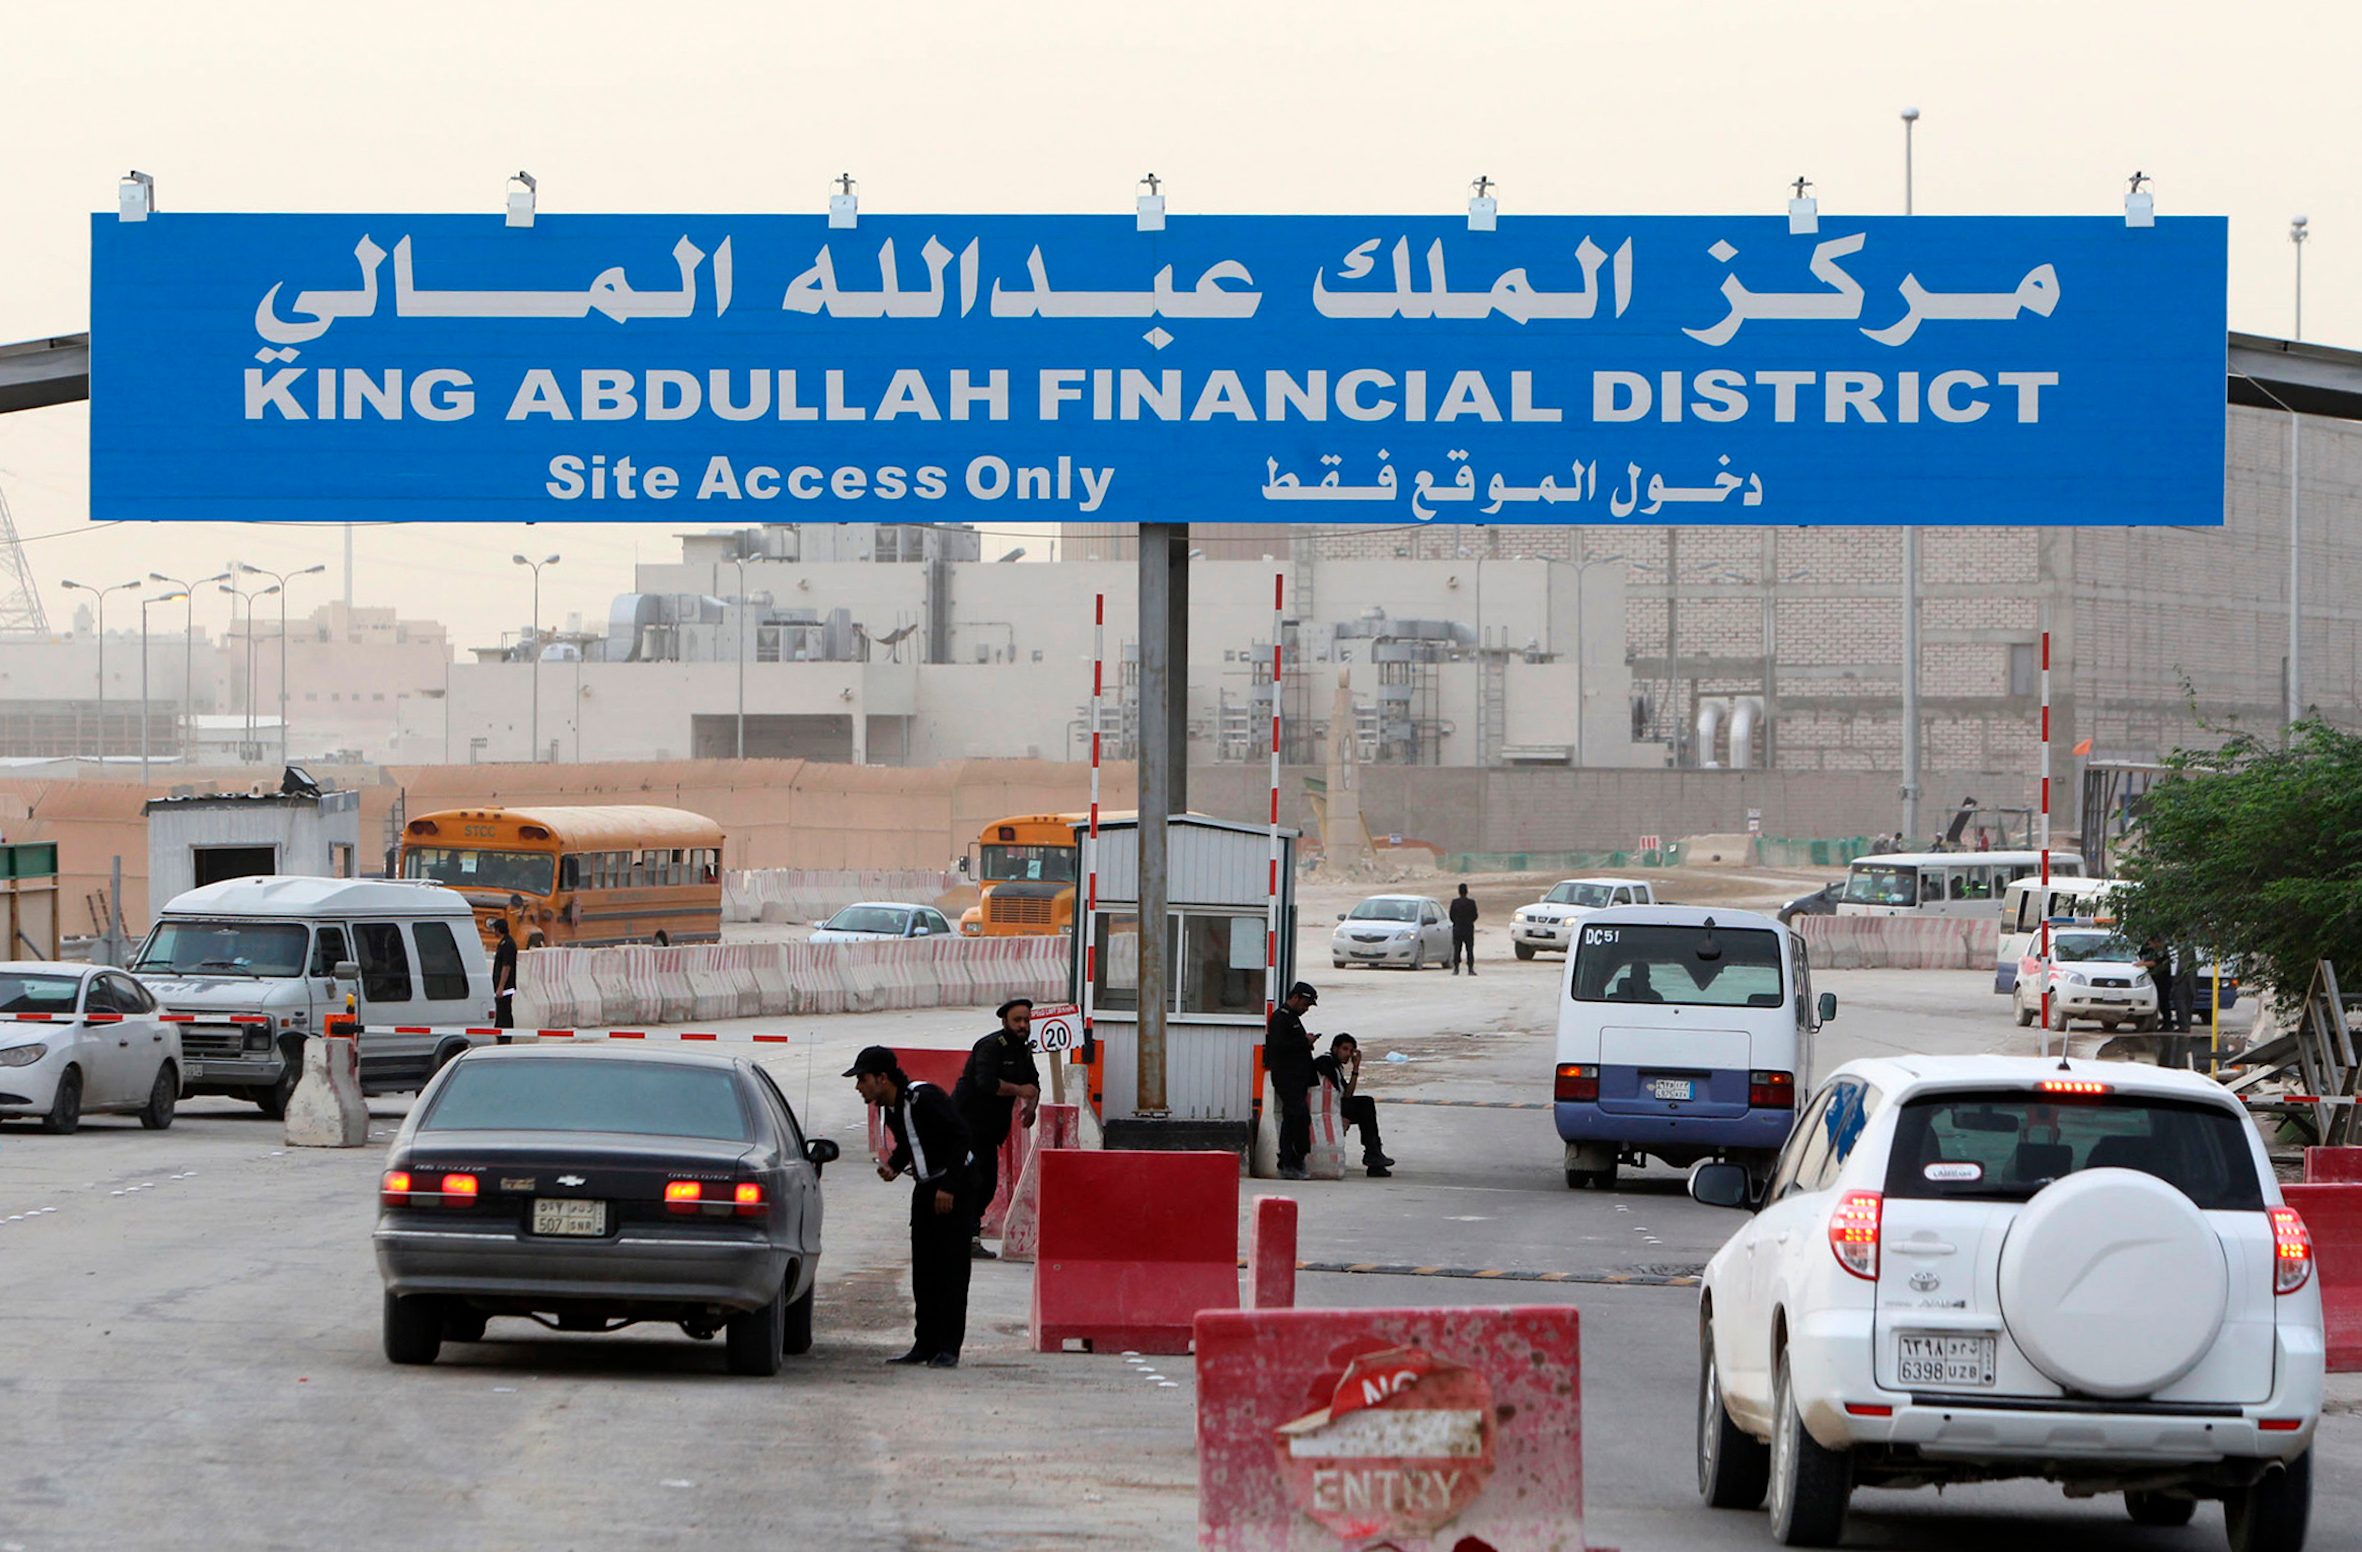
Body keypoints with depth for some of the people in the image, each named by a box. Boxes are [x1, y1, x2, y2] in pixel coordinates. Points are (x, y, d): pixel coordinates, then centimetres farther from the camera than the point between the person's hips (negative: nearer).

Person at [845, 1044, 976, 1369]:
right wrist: (894, 1166, -2)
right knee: (923, 1269, 8)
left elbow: (960, 1137, -22)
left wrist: (948, 1186, -23)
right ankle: (925, 1344, 13)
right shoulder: (889, 1108, 5)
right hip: (926, 1187, 9)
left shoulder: (924, 1099, -22)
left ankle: (948, 1348, -7)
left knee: (951, 1267, -8)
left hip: (955, 1187, -9)